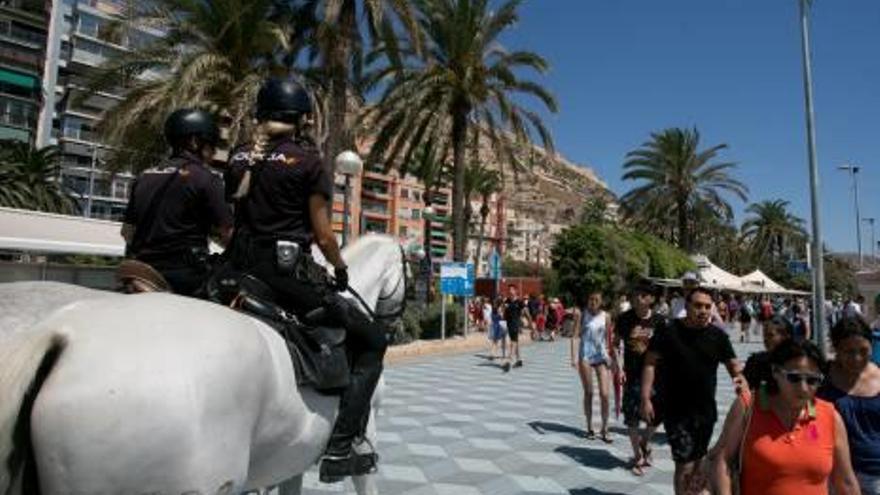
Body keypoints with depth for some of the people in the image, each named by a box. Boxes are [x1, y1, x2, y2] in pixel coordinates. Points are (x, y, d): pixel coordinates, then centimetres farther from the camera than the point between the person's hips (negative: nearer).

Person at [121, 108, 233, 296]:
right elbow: (227, 233, -11)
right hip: (185, 277, -7)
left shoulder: (145, 176, 13)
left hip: (142, 272, 7)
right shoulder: (205, 178, -8)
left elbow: (127, 230, 17)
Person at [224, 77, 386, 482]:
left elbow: (228, 224, 13)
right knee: (371, 342, 5)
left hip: (242, 270, 7)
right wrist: (340, 269, 8)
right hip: (289, 270, -7)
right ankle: (339, 450, -1)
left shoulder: (239, 158, 12)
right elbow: (323, 235, -8)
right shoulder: (308, 160, -5)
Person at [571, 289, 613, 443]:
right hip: (585, 356, -1)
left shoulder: (606, 317, 3)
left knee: (605, 394, -3)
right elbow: (576, 336, -6)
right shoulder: (581, 314, -3)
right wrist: (574, 358, -14)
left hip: (602, 357, 2)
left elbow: (607, 339, 9)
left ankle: (604, 429, 11)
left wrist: (609, 356, 6)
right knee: (588, 393, 8)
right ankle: (589, 427, 21)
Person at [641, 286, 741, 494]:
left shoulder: (718, 335, 0)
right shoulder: (668, 331, -9)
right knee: (685, 465, -5)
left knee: (697, 463, 17)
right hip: (676, 412, -4)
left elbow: (734, 366, 4)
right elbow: (650, 363, -7)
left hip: (706, 411, 4)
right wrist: (646, 398, -12)